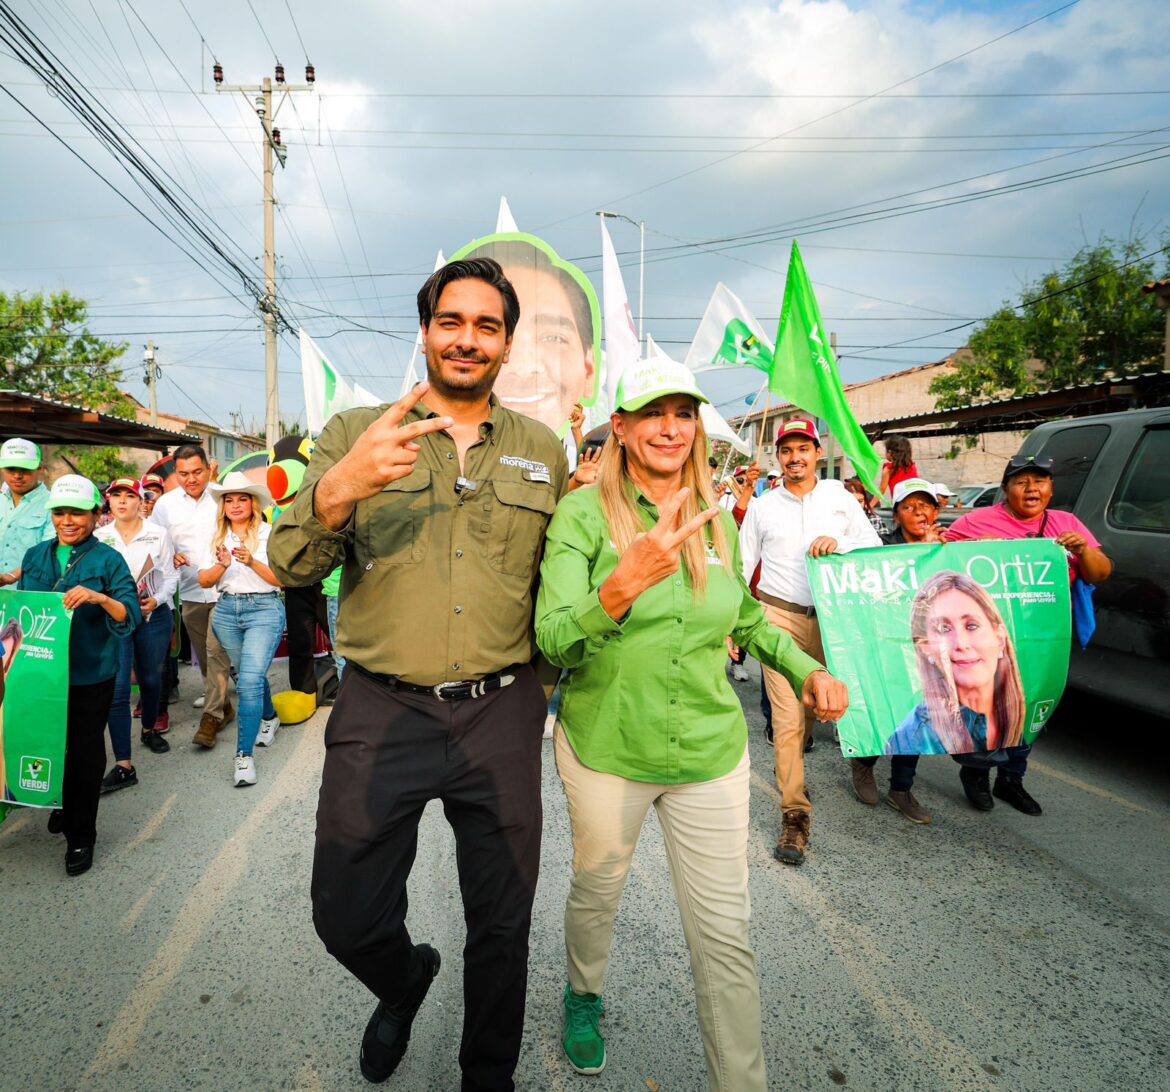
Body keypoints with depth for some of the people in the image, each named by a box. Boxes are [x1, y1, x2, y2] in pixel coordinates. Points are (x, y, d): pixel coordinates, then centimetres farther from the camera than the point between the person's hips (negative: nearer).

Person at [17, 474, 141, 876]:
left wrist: (100, 599, -33)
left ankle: (81, 837, 20)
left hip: (90, 677, -4)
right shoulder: (35, 556, 6)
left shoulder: (107, 560, -9)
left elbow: (131, 615, -15)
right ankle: (64, 805, 44)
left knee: (85, 754, 5)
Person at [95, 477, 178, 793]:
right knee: (117, 688, -9)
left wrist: (156, 599, -16)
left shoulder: (158, 534, -1)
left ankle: (150, 730, 45)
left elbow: (171, 575, -1)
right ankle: (123, 766, -6)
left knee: (150, 678, 16)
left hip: (154, 616, 0)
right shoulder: (99, 537, 2)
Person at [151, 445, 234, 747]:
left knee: (216, 651, -10)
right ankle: (222, 704, 29)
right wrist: (170, 556, -8)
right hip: (191, 592, 4)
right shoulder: (165, 503, 4)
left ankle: (212, 716, -3)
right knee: (204, 655, 13)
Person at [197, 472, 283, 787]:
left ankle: (244, 755, -10)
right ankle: (269, 718, 45)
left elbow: (280, 579, -7)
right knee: (250, 676, 18)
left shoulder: (268, 532, -2)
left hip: (264, 609, -5)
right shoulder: (216, 537, 10)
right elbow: (204, 581, 5)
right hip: (226, 610, 5)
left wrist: (252, 562, -21)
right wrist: (222, 565, -14)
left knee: (249, 681, -15)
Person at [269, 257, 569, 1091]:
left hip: (502, 716, 1)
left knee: (502, 927, 14)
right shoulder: (355, 433, 2)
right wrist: (341, 487, -25)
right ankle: (405, 978, 47)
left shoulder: (544, 451, 7)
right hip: (382, 711, -1)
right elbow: (291, 565, -6)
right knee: (347, 919, 10)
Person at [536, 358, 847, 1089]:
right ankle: (585, 996, 55)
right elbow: (554, 641, -23)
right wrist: (627, 583, -41)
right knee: (597, 892, 23)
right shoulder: (584, 512, -13)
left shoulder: (718, 518, 1)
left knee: (726, 936, 7)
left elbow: (745, 616, 17)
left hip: (712, 750, 2)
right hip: (606, 747, -2)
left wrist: (806, 668, 1)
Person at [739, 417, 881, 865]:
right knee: (787, 716, -7)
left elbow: (874, 543, 7)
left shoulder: (840, 497, 9)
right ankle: (795, 813, 0)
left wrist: (840, 543, -14)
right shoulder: (762, 506, 9)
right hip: (781, 615, -1)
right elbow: (742, 566, 10)